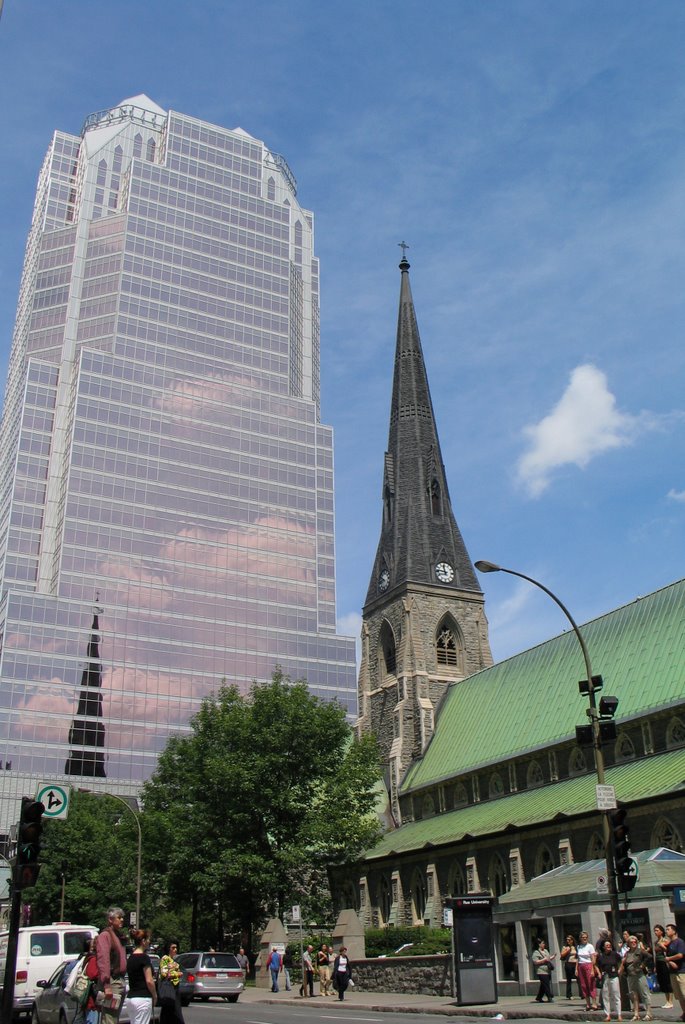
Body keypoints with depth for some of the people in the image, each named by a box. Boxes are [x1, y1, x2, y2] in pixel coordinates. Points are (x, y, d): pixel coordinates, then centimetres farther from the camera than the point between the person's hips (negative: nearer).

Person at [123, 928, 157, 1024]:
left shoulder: (130, 958, 12)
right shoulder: (144, 957, -12)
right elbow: (149, 981, -15)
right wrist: (155, 996, 0)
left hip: (130, 998, 8)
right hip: (142, 998, -8)